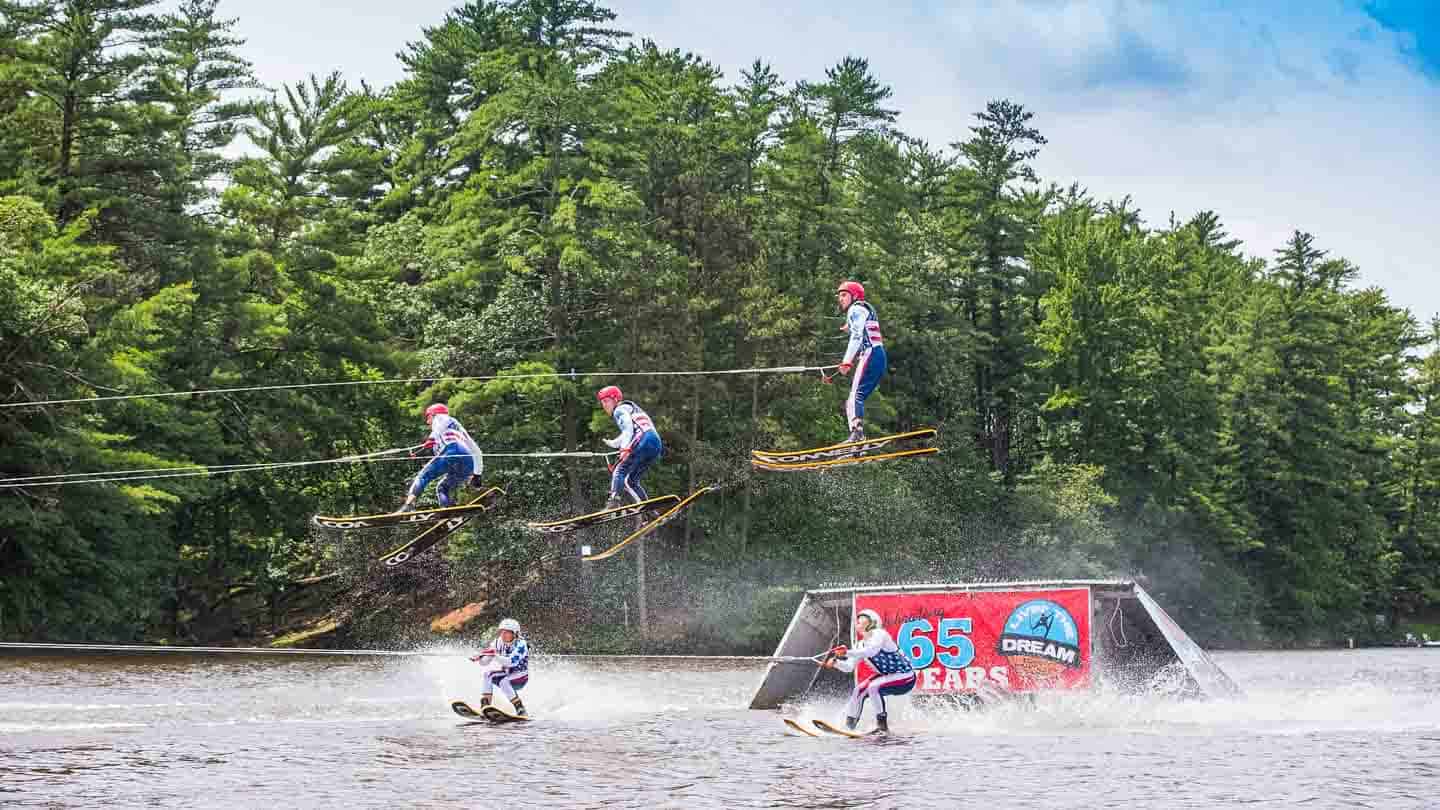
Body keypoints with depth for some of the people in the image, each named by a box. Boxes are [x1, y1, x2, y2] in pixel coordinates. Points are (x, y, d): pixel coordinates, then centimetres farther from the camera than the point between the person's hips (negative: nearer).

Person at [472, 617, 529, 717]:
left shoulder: (520, 644, -21)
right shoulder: (498, 643, -5)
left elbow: (511, 662, -36)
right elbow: (484, 662, -5)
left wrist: (495, 655, -47)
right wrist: (479, 657, -27)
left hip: (521, 677, -6)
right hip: (506, 675, 6)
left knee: (504, 682, -32)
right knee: (488, 674, -18)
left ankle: (521, 710, -25)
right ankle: (484, 706, -20)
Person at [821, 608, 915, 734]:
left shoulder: (879, 634, -17)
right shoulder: (862, 645, 7)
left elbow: (871, 651, -36)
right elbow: (849, 667, 1)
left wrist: (847, 652, -43)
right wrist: (835, 663, -18)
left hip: (905, 677, -9)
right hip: (888, 676, 9)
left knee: (873, 687, -27)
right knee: (859, 690, 1)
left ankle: (882, 725, -19)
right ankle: (849, 725, 12)